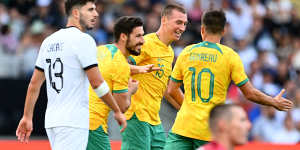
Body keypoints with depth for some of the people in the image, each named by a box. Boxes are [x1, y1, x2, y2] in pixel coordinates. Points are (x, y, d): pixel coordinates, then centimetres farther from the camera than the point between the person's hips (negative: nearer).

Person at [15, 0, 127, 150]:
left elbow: (34, 83, 15)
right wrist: (117, 111, -3)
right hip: (73, 122, -8)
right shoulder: (83, 40, -9)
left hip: (51, 120, 8)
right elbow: (97, 83, -12)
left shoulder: (49, 41, 14)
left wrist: (27, 117, 19)